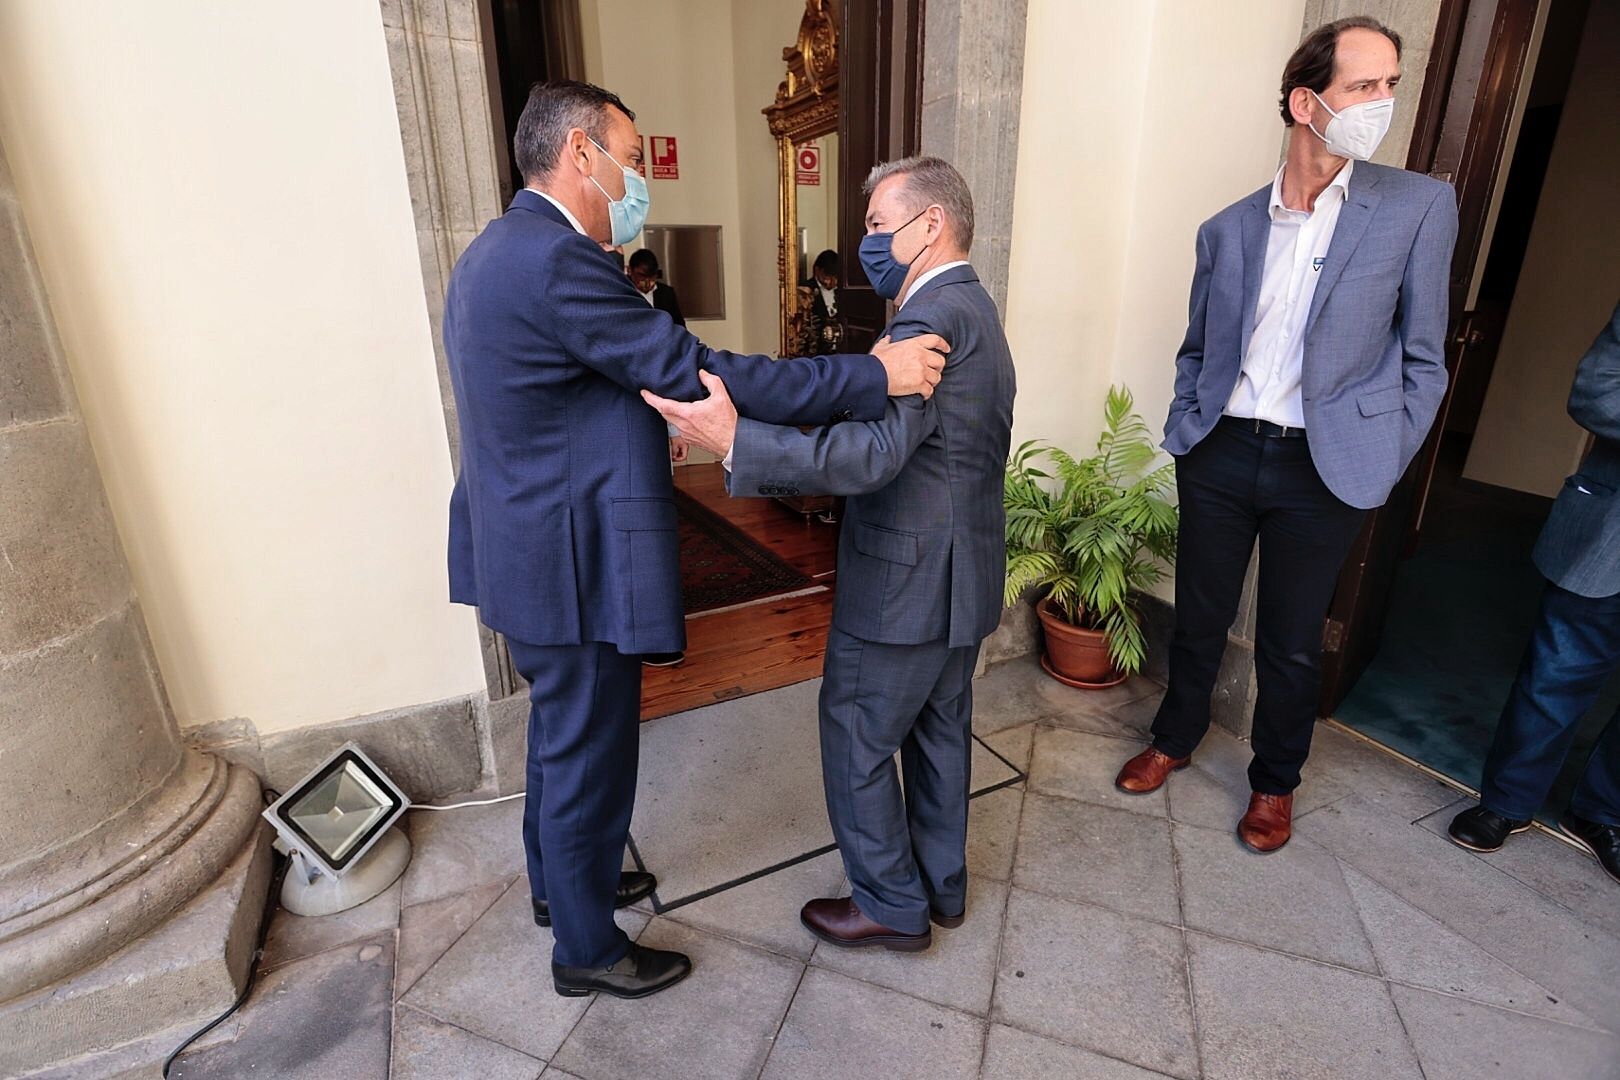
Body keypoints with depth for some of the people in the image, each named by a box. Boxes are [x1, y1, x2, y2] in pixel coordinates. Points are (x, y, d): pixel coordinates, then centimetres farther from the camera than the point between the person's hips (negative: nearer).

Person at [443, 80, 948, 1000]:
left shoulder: (500, 249, 11)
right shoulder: (556, 260, -23)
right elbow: (700, 372, -25)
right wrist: (875, 374, -21)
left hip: (528, 548, 11)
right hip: (571, 565, -11)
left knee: (562, 732, 26)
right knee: (590, 755, 8)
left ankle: (561, 880, 49)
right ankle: (587, 950, 31)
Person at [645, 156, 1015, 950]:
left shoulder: (933, 318, -21)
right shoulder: (974, 307, 12)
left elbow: (875, 450, -34)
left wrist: (736, 441, -40)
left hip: (904, 581, -10)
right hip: (961, 574, 10)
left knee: (857, 742, 7)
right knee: (938, 731, 21)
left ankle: (891, 905, 25)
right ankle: (942, 884, 39)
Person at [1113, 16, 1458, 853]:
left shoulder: (1420, 206, -1)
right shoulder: (1228, 228, 4)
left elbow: (1422, 359, 1)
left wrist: (1382, 470, -4)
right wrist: (1182, 434, 4)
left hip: (1324, 469, -1)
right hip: (1221, 454, 2)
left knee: (1291, 643, 11)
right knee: (1198, 618, 14)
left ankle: (1275, 782, 34)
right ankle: (1174, 738, 38)